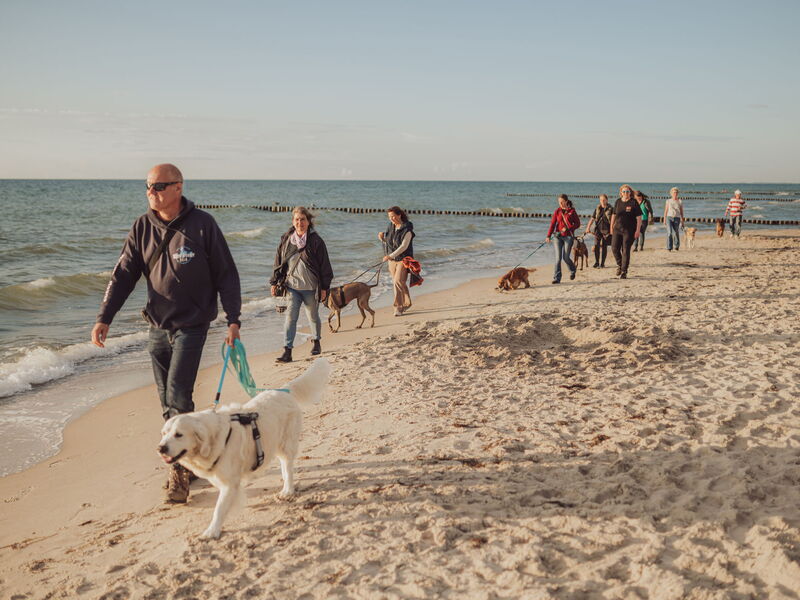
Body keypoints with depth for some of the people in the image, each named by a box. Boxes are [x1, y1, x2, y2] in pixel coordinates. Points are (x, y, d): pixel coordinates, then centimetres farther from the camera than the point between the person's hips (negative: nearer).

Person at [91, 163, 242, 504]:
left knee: (178, 397, -11)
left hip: (191, 325, -5)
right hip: (157, 326, 5)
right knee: (167, 402, 10)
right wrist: (104, 318, -7)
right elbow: (123, 275, 3)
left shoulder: (202, 225, -9)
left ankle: (181, 472, -1)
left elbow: (226, 274, -6)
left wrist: (233, 319, -11)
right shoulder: (143, 228, 3)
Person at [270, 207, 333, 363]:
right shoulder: (286, 240, 3)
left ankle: (316, 342, 38)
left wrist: (324, 287, -5)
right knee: (290, 317, -8)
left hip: (311, 287, -1)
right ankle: (287, 351, -9)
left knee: (313, 316, 14)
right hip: (292, 285, 2)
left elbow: (324, 265, -3)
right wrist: (274, 282, 8)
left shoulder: (315, 241, -6)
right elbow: (279, 262, 11)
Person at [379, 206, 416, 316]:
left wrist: (390, 256, -29)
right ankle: (405, 303, 22)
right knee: (396, 283, 9)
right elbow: (387, 241, 17)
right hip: (392, 259, 6)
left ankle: (399, 306, -7)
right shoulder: (390, 227, 5)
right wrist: (382, 237, -6)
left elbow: (404, 246, -22)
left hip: (403, 259, -6)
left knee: (398, 281, -16)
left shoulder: (407, 229, -15)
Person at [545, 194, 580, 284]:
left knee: (565, 257, -3)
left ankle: (573, 270, 28)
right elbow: (552, 224, 0)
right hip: (558, 236, 2)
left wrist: (567, 228, -14)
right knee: (558, 257, -5)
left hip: (568, 236, -2)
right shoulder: (557, 211, 6)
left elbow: (577, 223, 1)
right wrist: (548, 236, -11)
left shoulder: (572, 211, -1)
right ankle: (556, 278, -5)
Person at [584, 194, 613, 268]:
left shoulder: (610, 209, -3)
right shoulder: (597, 208, 7)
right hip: (598, 229, 3)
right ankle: (596, 262, 7)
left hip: (606, 230, -2)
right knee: (596, 246, -6)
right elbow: (592, 219, 8)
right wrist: (587, 228, 1)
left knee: (604, 246, 1)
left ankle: (602, 263, 11)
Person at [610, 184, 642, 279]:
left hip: (629, 230, -4)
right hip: (617, 229, 4)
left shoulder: (633, 202, -4)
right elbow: (614, 215, 18)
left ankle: (624, 272, 1)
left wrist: (638, 230, -11)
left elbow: (639, 217, -5)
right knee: (614, 248, 0)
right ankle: (619, 265, 26)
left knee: (625, 250, -4)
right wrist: (611, 227, 15)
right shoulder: (618, 202, 8)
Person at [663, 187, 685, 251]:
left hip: (676, 219, 1)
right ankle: (669, 248, -15)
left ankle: (677, 246, 34)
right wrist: (664, 220, 2)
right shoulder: (668, 201, 4)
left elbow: (681, 212, 5)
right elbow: (666, 211, 6)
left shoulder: (680, 201, 3)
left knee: (676, 233, 7)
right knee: (669, 232, -17)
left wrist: (682, 221, 2)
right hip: (669, 218, -1)